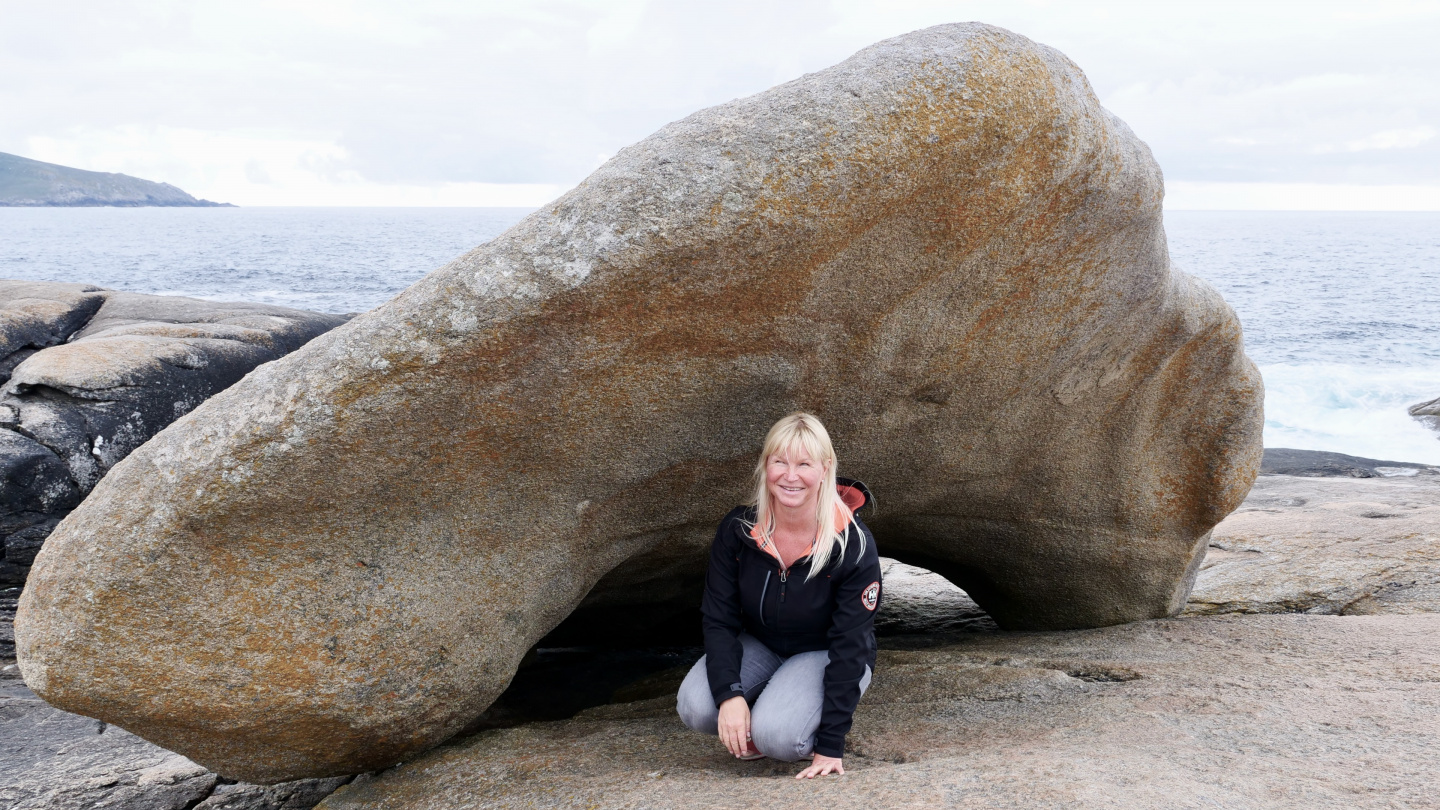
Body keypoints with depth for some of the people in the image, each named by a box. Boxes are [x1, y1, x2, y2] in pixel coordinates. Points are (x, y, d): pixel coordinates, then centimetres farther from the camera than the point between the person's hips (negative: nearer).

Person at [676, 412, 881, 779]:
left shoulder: (853, 545, -24)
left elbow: (850, 647, -22)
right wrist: (729, 693, -28)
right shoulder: (737, 530, -15)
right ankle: (749, 726, 7)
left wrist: (831, 744, -24)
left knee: (777, 735, -31)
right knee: (695, 707, -25)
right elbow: (718, 619, -10)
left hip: (824, 655, -3)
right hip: (759, 645, 3)